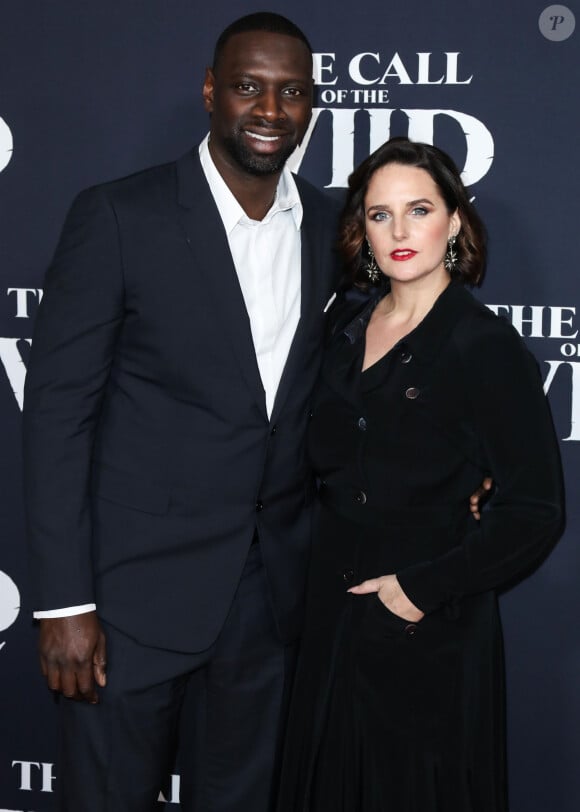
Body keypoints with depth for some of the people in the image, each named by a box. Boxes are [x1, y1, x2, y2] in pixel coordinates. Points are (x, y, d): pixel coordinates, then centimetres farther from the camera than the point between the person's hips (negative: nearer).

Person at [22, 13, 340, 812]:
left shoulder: (331, 227, 4)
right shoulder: (118, 216, -10)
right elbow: (58, 408, -11)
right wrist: (64, 602, -14)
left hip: (272, 589, 4)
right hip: (138, 587, -4)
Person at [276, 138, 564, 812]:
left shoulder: (485, 345, -14)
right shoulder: (349, 319, 4)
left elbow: (534, 511, -16)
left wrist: (424, 587, -18)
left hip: (429, 629, -6)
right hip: (334, 605, 6)